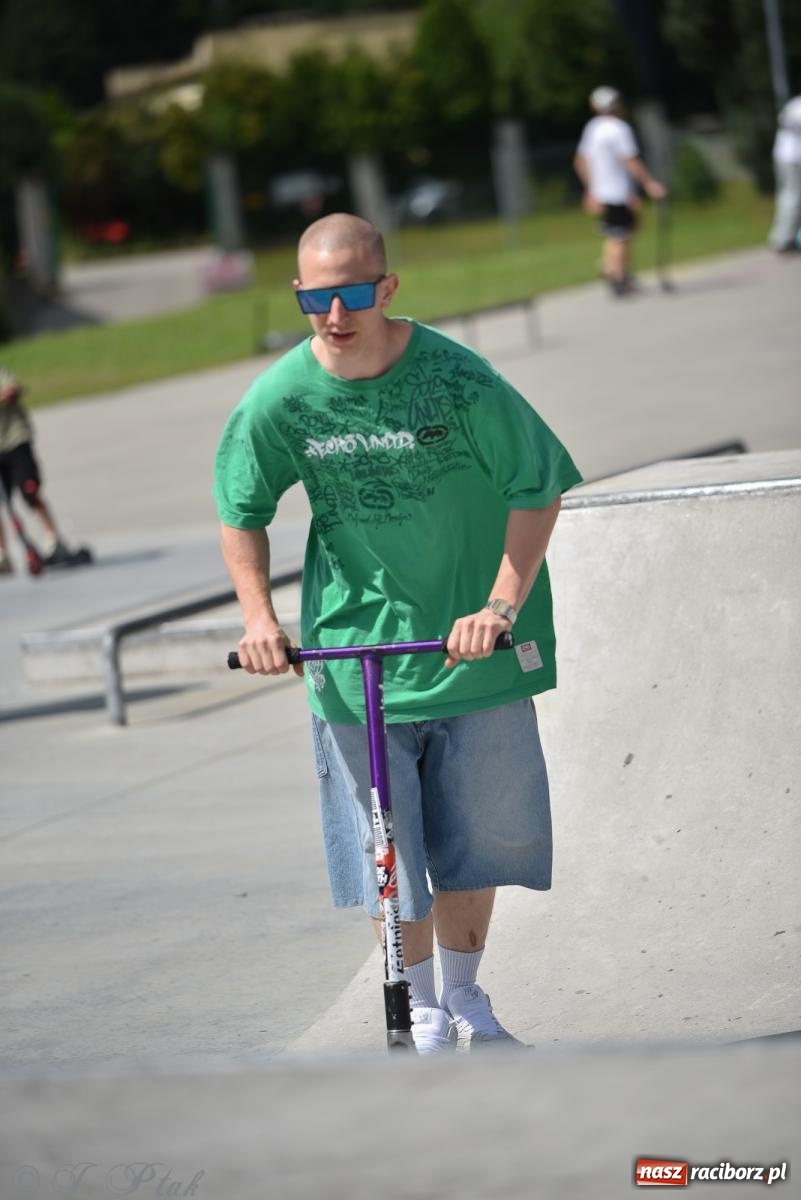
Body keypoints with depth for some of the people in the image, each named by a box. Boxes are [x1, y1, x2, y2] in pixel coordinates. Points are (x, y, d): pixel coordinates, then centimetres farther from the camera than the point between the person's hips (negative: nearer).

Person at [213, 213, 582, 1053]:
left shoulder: (455, 380, -15)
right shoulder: (280, 401, -9)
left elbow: (537, 491, -8)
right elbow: (241, 512, 8)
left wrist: (502, 606, -16)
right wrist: (258, 617, -2)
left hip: (470, 645, -1)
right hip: (353, 646, 1)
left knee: (477, 829, 10)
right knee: (386, 845, 2)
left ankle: (465, 995, 30)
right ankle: (422, 1011, 19)